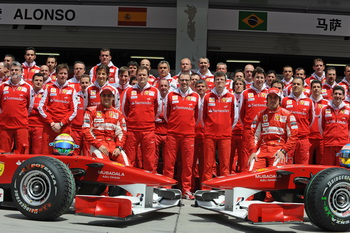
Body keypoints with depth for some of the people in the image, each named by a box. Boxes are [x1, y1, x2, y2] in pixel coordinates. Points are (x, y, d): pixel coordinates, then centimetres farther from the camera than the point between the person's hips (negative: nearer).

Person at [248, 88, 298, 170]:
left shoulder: (287, 114, 7)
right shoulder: (260, 114, 17)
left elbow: (293, 136, 3)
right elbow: (254, 134, 14)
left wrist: (283, 151, -7)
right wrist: (253, 151, 1)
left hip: (279, 149, -3)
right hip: (262, 149, 3)